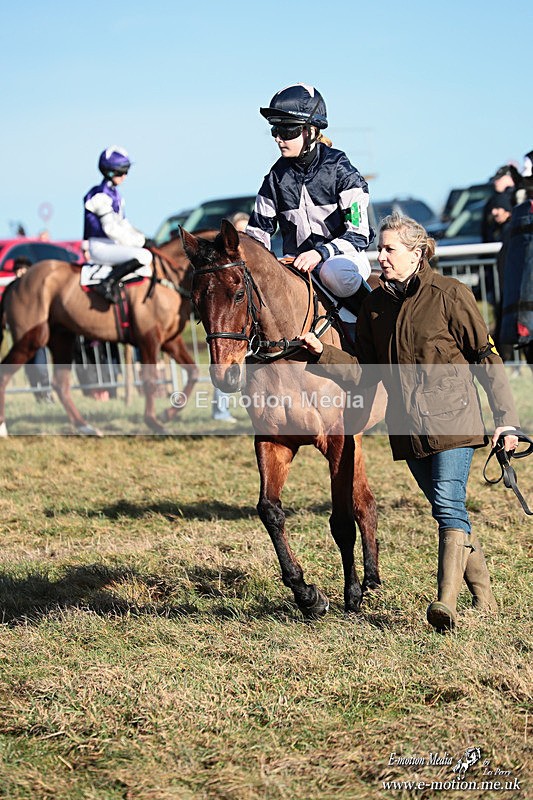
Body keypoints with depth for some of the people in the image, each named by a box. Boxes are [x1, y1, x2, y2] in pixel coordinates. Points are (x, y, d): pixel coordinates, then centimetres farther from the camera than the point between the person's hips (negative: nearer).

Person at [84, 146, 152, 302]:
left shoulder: (115, 194, 17)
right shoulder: (101, 195, -14)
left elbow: (123, 223, 21)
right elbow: (110, 228, -20)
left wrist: (140, 237, 6)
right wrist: (134, 241, -14)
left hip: (110, 245, 10)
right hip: (98, 246, -10)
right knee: (144, 256, -26)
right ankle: (107, 284, -27)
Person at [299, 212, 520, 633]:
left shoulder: (450, 295, -6)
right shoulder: (375, 305, 9)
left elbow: (486, 358, -4)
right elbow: (363, 372, 9)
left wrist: (506, 419, -7)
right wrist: (322, 352, -8)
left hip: (452, 418, -6)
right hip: (408, 425, 6)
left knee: (449, 506, -18)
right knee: (450, 512, 12)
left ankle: (447, 602, -26)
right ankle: (484, 597, 23)